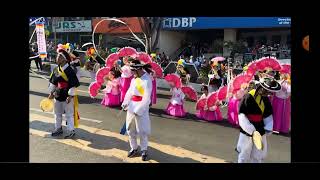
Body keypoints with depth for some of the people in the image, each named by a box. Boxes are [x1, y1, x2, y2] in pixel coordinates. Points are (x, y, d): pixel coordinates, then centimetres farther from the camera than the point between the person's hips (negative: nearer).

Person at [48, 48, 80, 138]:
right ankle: (58, 128, 39)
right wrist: (51, 92, 12)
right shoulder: (56, 70, 4)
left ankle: (71, 131, 19)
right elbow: (53, 83, 13)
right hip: (57, 96, 7)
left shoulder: (69, 71, -17)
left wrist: (70, 96, -19)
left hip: (67, 97, -7)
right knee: (57, 113, 21)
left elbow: (73, 85, -18)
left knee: (69, 114, 6)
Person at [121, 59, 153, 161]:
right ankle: (134, 148, 32)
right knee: (130, 129, 15)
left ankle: (144, 150, 21)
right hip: (131, 107, 8)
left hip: (141, 108, -7)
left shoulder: (147, 80, -17)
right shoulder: (134, 78, 7)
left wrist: (138, 110, -18)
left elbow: (146, 98, -19)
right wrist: (125, 103, 1)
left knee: (142, 131, 4)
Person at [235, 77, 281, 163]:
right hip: (247, 132, -6)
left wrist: (268, 129, -2)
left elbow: (268, 115, 11)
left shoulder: (266, 99, 3)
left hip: (260, 132, 6)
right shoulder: (248, 97, -18)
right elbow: (242, 116, -20)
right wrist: (251, 130, -25)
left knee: (258, 156, 18)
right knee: (244, 156, 10)